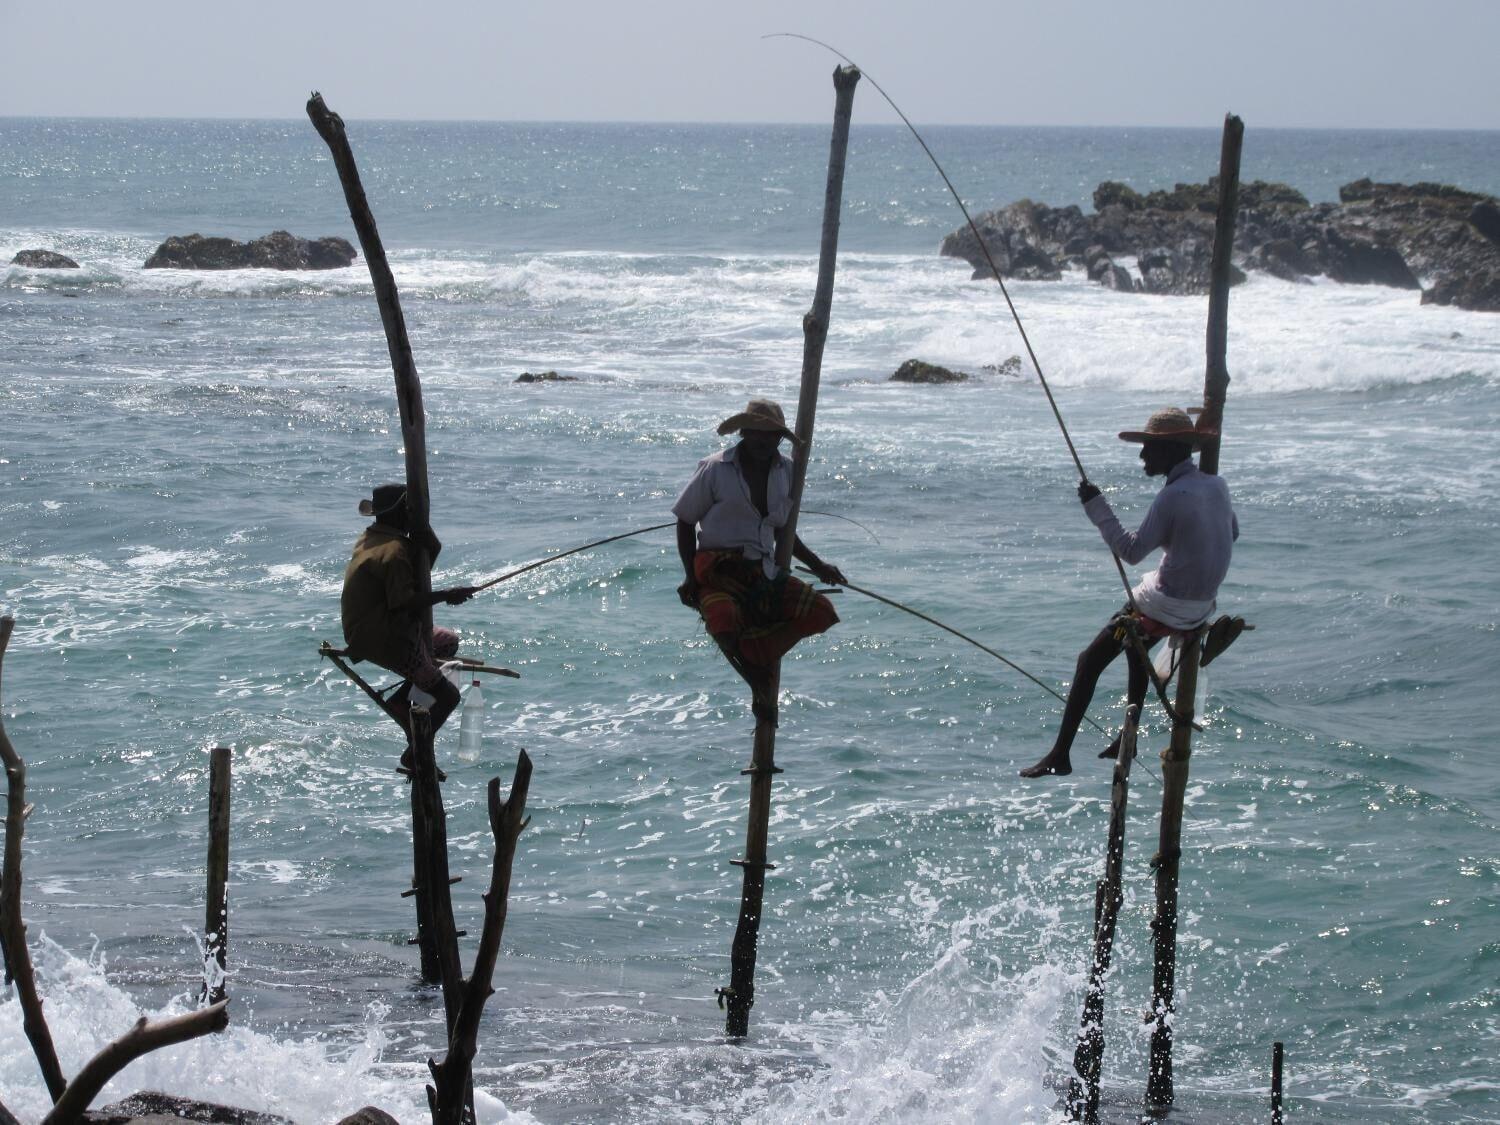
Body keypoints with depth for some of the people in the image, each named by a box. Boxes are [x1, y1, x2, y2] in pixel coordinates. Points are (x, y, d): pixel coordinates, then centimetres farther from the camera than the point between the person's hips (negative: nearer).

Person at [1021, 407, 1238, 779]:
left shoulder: (1173, 496, -22)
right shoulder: (1217, 486, 3)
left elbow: (1132, 550, -23)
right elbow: (1232, 534, 21)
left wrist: (1097, 508, -17)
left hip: (1169, 606, -9)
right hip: (1203, 605, 9)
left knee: (1089, 662, -2)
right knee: (1136, 645, 34)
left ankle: (1060, 755, -4)